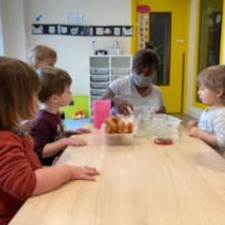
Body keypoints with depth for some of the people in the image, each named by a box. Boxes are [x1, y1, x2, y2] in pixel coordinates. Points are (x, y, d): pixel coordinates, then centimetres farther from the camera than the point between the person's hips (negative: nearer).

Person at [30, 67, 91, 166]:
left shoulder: (55, 113, 10)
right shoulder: (41, 121, -21)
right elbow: (39, 152, -24)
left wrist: (72, 132, 11)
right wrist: (65, 141, -28)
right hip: (50, 166, -9)